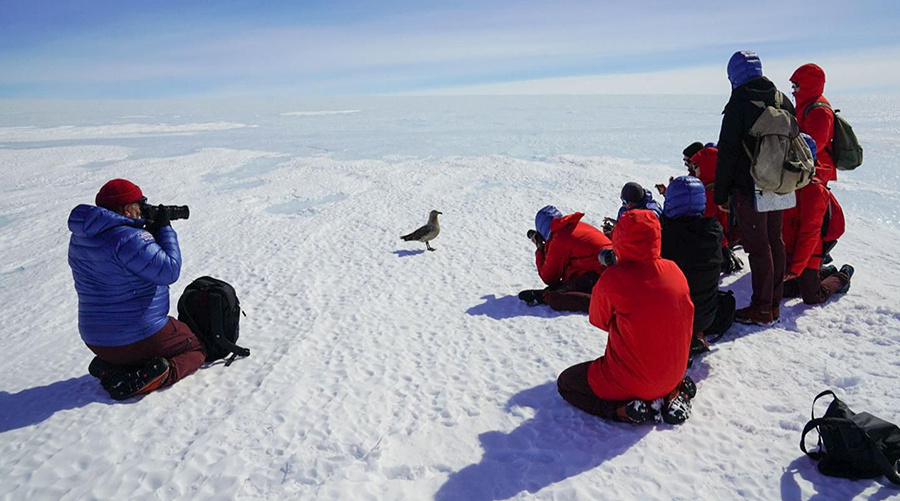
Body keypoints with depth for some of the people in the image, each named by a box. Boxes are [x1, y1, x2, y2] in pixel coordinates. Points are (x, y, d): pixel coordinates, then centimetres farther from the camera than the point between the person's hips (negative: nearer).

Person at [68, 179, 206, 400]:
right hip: (139, 338, -8)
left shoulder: (80, 238, 5)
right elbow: (169, 271, -23)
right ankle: (144, 378, -13)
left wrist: (150, 230, 5)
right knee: (197, 348, 14)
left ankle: (109, 366, 7)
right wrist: (165, 229, -12)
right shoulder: (129, 239, -24)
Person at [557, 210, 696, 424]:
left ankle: (624, 410, -5)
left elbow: (599, 321, -5)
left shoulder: (613, 278, -23)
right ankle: (672, 392, 12)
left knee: (565, 383, 14)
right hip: (673, 374, 6)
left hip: (634, 380, -6)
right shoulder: (675, 270, -7)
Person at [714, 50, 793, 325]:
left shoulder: (739, 105, -14)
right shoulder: (783, 100, 8)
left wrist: (721, 193, -8)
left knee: (758, 247, -1)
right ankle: (774, 304, 25)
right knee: (775, 241, 14)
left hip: (750, 189, -7)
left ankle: (762, 309, 7)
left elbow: (727, 153, -15)